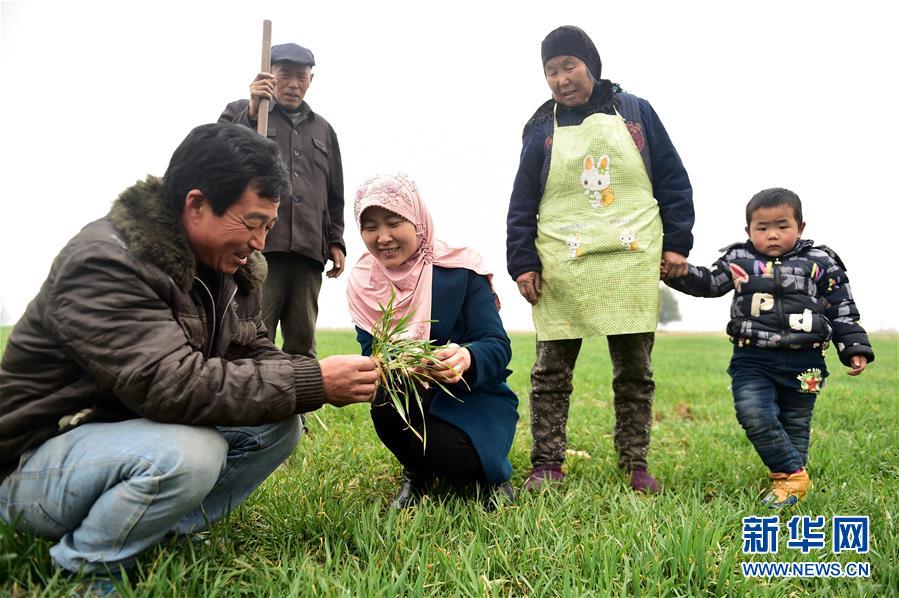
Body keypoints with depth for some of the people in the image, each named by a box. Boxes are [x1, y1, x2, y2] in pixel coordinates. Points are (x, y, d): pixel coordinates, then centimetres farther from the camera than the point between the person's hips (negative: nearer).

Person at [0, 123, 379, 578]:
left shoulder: (229, 268, 1)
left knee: (278, 425, -8)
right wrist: (312, 382, -33)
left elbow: (253, 357, 3)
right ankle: (81, 568, -8)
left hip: (143, 432, 8)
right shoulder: (105, 262, -26)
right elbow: (171, 385, -35)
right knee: (190, 452, -34)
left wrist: (332, 382, -17)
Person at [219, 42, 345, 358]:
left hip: (308, 252, 4)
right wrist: (252, 112, -10)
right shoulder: (240, 112, 13)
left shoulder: (322, 129, 24)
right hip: (257, 247, -4)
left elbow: (334, 196, 26)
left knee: (302, 347, 5)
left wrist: (335, 242, 16)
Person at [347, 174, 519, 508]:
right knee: (386, 398, -31)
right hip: (416, 400, 3)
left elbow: (498, 346, -20)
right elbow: (371, 353, -9)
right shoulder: (363, 283, -5)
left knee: (447, 452, -32)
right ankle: (416, 473, 2)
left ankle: (491, 471, 8)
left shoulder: (459, 268, -16)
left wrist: (466, 358, -45)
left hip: (474, 396, -2)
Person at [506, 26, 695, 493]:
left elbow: (673, 182, 9)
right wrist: (522, 262, -2)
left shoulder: (635, 112, 8)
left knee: (635, 369, 6)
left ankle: (635, 464, 17)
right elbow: (522, 204, 7)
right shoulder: (542, 127, 8)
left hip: (632, 262, 1)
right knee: (552, 369, 1)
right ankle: (547, 464, 11)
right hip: (561, 267, 0)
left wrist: (677, 242, 2)